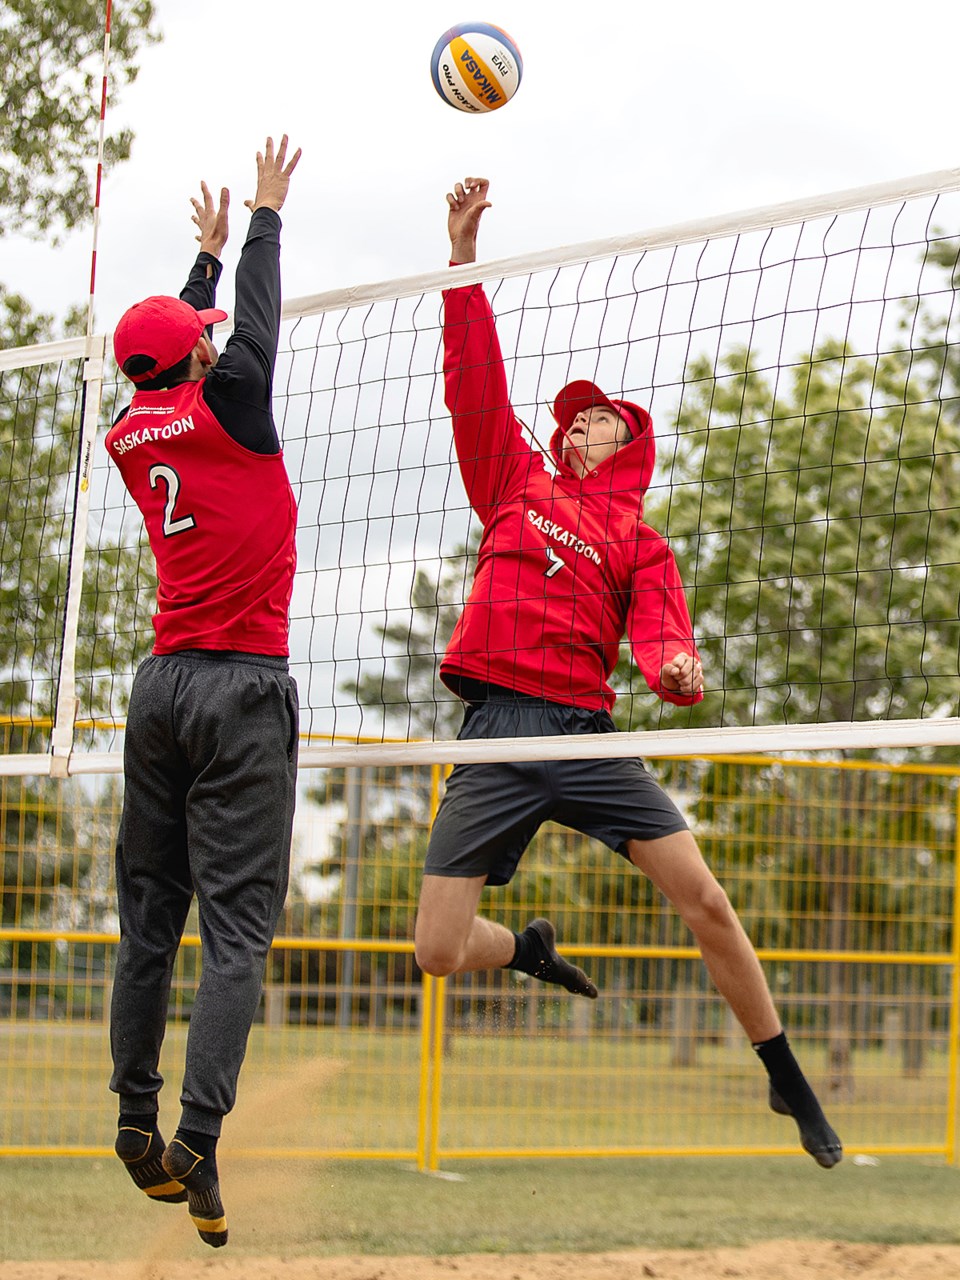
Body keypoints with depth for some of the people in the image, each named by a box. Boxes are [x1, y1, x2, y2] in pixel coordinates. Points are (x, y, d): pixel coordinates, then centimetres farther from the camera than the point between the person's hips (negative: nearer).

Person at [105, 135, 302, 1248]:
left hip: (161, 686, 6)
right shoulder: (227, 407, -6)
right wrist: (263, 216, 23)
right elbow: (258, 323, 11)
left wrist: (208, 252, 40)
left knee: (150, 914, 9)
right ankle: (197, 1146, -18)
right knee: (237, 924, -9)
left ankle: (136, 1122, 8)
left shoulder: (131, 434, 9)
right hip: (243, 690, -6)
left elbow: (175, 344, 28)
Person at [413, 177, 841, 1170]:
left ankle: (789, 1082, 8)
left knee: (704, 900, -10)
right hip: (496, 732, 0)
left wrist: (677, 670, -24)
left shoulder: (640, 542, 15)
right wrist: (463, 258, 5)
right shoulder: (517, 484, 18)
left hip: (587, 733, 0)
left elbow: (658, 637, 1)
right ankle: (533, 949, 29)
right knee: (437, 950, -8)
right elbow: (475, 380, 11)